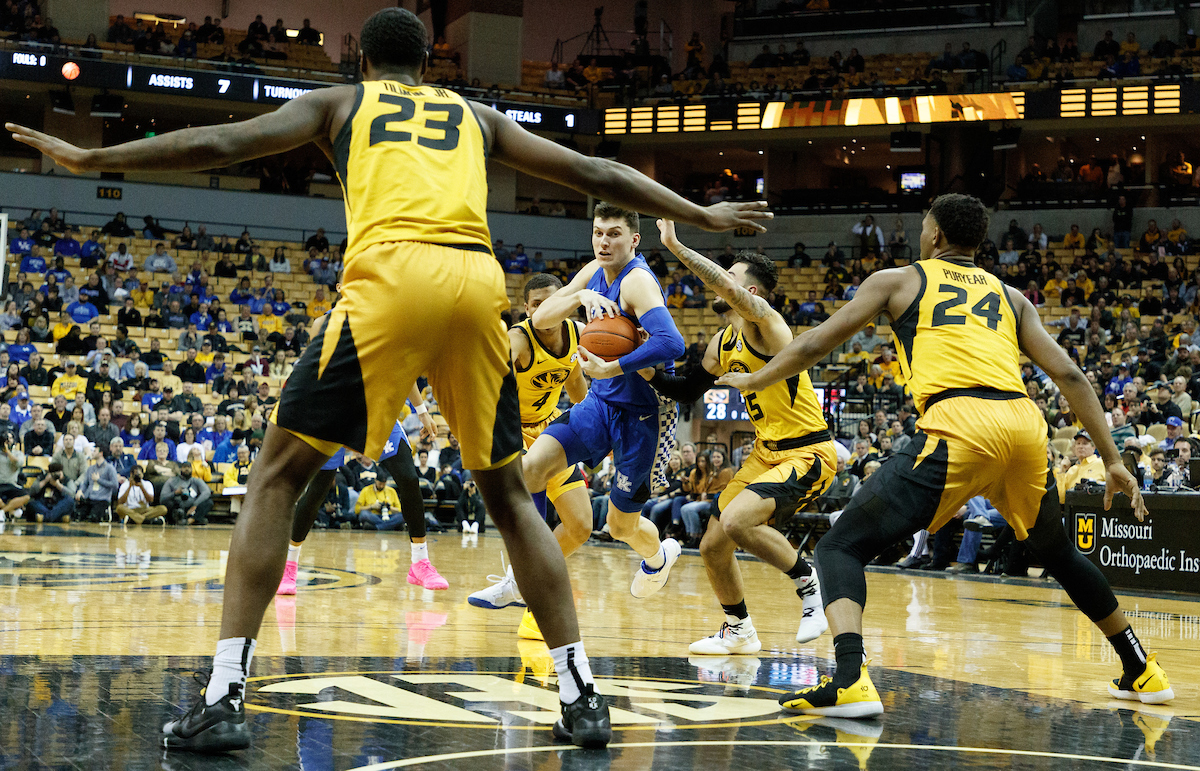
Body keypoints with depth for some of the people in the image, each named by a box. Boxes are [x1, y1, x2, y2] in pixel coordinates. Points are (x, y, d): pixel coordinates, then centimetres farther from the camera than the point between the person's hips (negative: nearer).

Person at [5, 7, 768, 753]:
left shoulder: (338, 102, 25)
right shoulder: (477, 116, 32)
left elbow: (222, 143, 14)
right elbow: (593, 173, 32)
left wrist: (90, 159, 19)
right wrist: (703, 215, 41)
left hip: (391, 276, -3)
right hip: (478, 280, 3)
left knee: (278, 476, 6)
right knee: (508, 492, 19)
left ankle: (224, 698, -5)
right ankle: (582, 696, 12)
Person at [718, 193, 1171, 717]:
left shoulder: (897, 280, 20)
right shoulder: (1009, 296, 28)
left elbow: (814, 346, 21)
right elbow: (1067, 375, 18)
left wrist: (753, 380, 37)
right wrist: (1113, 461, 20)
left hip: (959, 425, -5)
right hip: (1024, 423, 5)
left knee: (841, 546, 0)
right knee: (1058, 553, 31)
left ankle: (849, 681, -23)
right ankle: (1143, 674, 38)